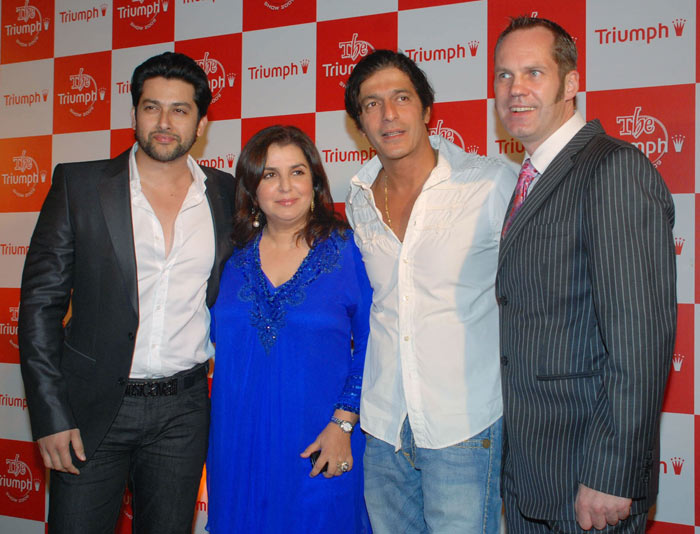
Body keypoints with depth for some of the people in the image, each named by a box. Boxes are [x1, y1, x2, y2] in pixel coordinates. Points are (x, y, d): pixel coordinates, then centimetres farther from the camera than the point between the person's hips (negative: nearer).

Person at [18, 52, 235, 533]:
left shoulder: (227, 195, 3)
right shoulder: (79, 185, -2)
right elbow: (40, 301, -3)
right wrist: (51, 416, -9)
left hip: (183, 412, 2)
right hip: (93, 407, -1)